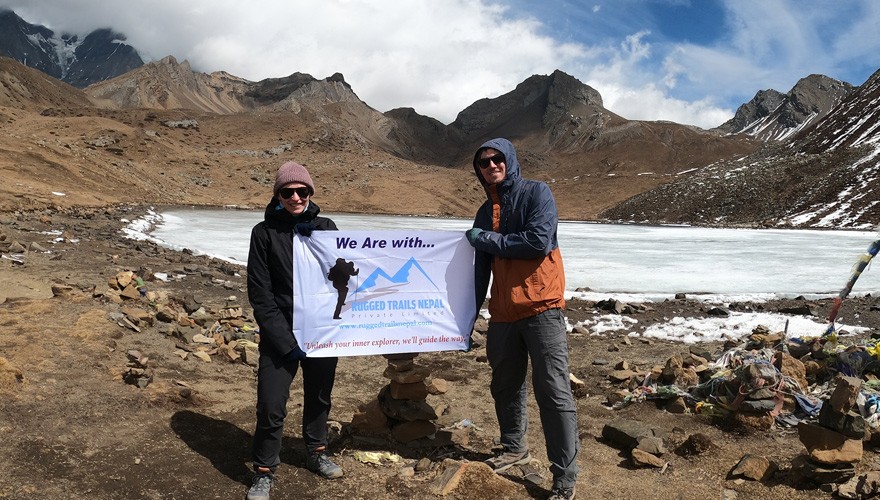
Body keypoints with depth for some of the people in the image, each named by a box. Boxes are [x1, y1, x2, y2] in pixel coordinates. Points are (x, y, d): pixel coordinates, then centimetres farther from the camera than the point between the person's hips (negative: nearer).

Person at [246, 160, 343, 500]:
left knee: (319, 399, 17)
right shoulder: (265, 232, -4)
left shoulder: (325, 228, 3)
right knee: (271, 408, -2)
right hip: (280, 336, -3)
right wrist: (285, 341, -13)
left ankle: (317, 454, 38)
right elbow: (260, 294, -7)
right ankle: (264, 473, 17)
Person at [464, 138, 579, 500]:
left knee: (553, 392, -5)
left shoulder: (536, 193, -3)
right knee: (505, 386, 15)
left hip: (541, 308, -6)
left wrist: (488, 239, -9)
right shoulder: (485, 212, 15)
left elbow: (539, 241, -19)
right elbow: (481, 269, 17)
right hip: (502, 314, 7)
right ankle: (514, 449, 34)